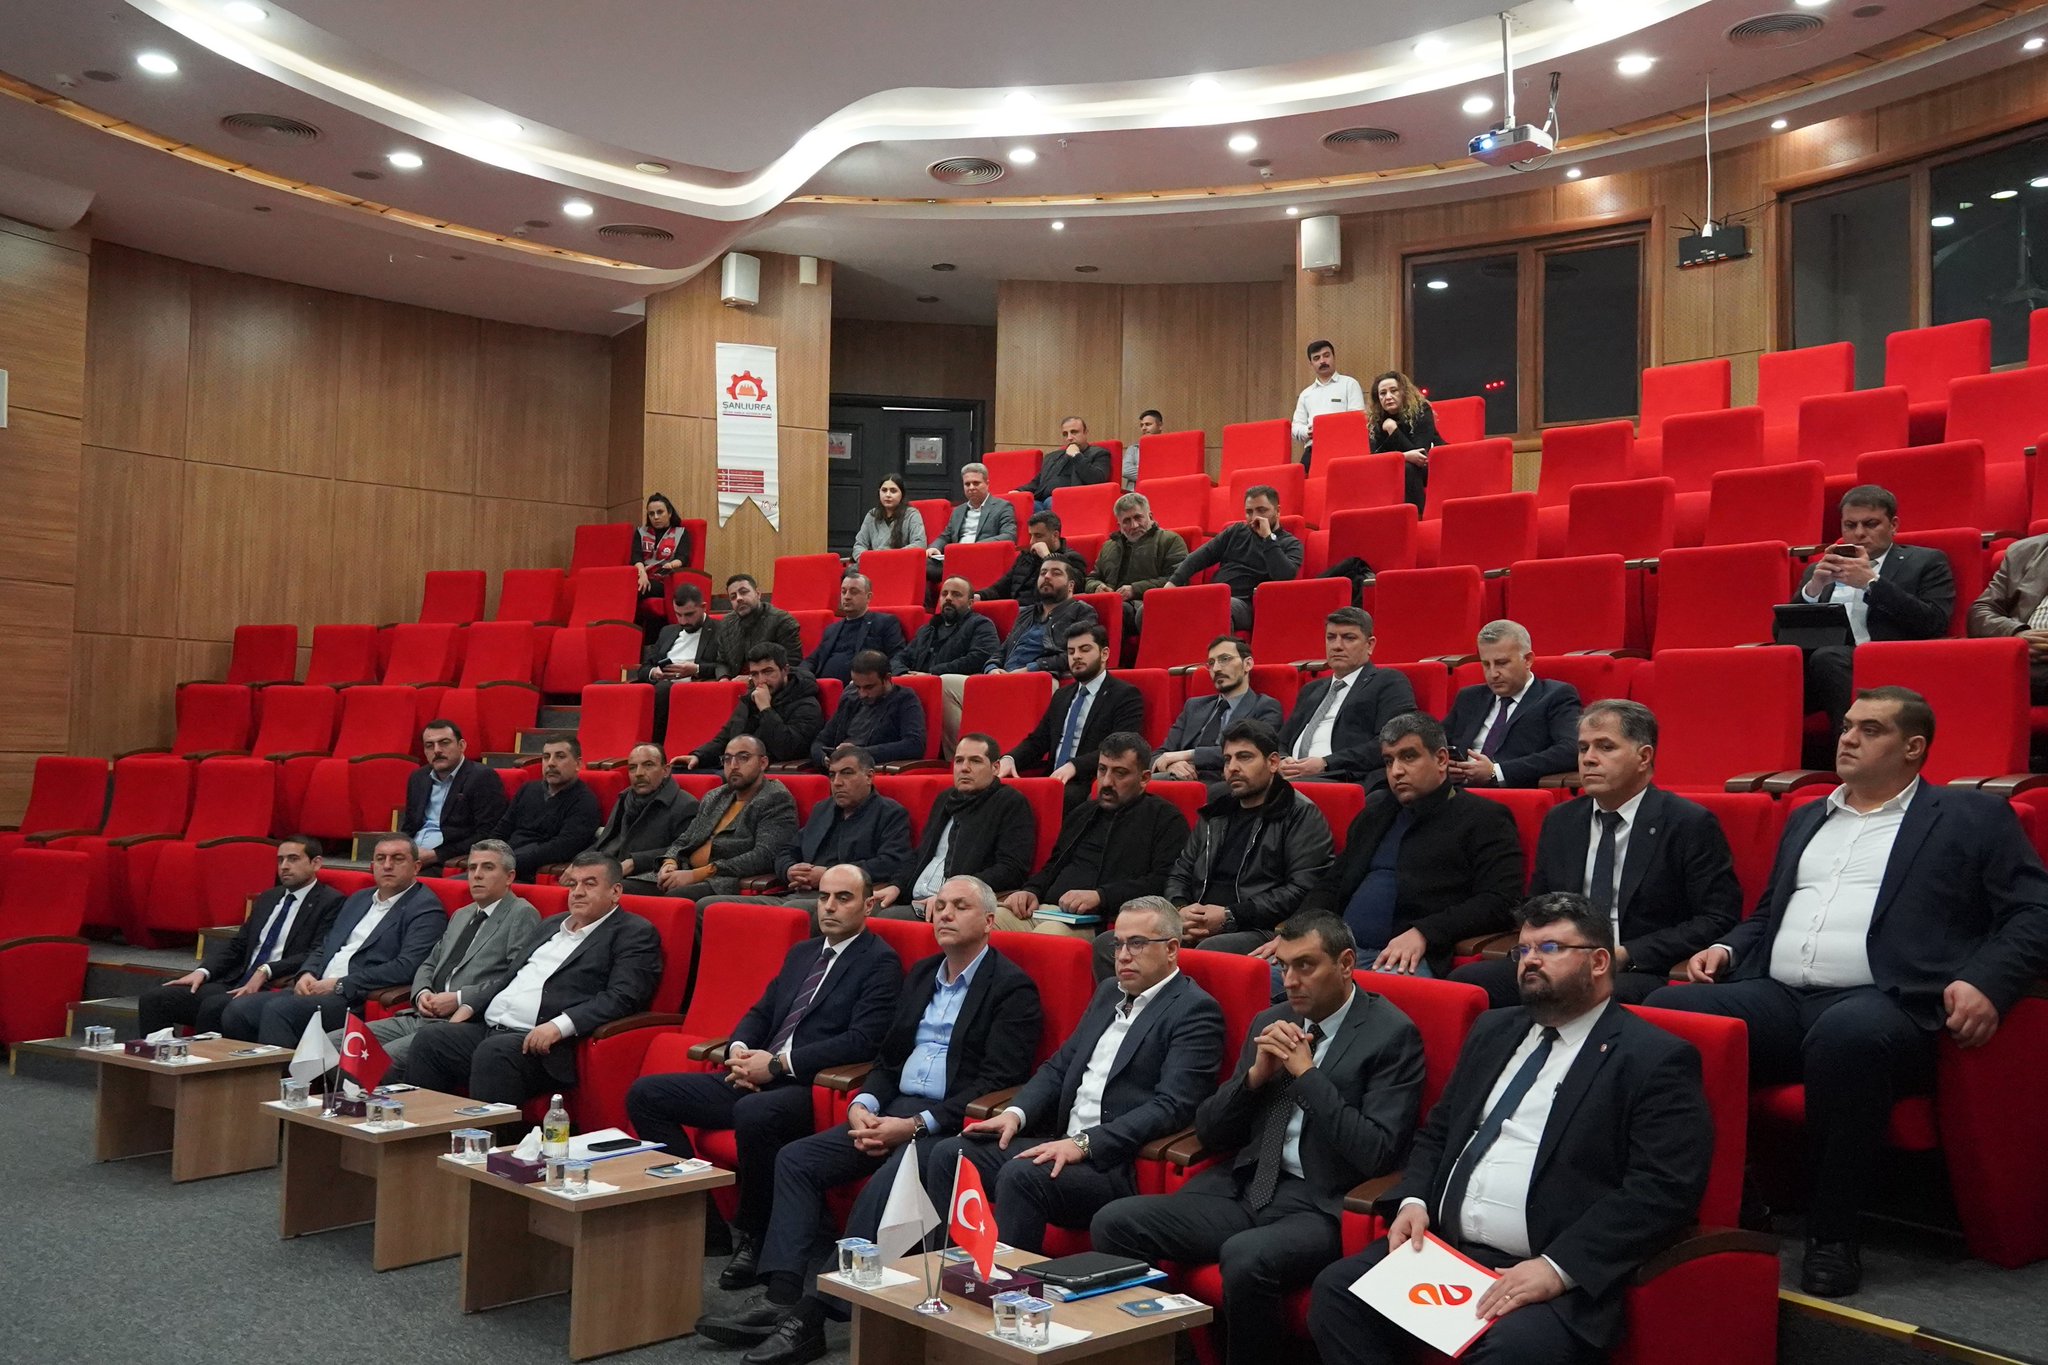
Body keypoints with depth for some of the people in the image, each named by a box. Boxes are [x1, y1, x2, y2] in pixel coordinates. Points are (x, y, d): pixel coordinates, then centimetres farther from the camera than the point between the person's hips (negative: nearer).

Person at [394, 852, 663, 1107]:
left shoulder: (635, 934, 2)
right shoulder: (551, 924, 27)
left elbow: (621, 998, -13)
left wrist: (559, 1026, -24)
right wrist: (469, 1008, 13)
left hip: (546, 1043, -7)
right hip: (489, 1028, 7)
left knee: (494, 1051, -34)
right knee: (429, 1038, -15)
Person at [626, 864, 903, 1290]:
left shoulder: (880, 963, -4)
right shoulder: (801, 953, 21)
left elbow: (863, 1041, -15)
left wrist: (778, 1064, -16)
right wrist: (739, 1050, -1)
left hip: (810, 1089, -8)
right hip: (756, 1079, 8)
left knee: (753, 1114, -39)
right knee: (645, 1094, -1)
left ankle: (753, 1237, -15)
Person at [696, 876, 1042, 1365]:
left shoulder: (1013, 988, -6)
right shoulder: (921, 974, 18)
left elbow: (996, 1082, -14)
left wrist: (916, 1124, -20)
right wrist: (863, 1105, -3)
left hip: (952, 1123, -8)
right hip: (894, 1109, 8)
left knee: (883, 1186, -32)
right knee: (795, 1159, -8)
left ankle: (811, 1314, -25)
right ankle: (782, 1297, -14)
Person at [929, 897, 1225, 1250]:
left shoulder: (1197, 1010, -7)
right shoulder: (1109, 993, 19)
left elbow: (1171, 1107, -17)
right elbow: (1059, 1065, 20)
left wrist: (1084, 1144, -24)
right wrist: (1016, 1113, 0)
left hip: (1122, 1165, -8)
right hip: (1064, 1143, 8)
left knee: (1020, 1176, -31)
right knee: (950, 1155, -7)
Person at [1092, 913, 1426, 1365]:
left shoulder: (1392, 1035, -4)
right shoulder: (1270, 1023, 14)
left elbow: (1377, 1154, -14)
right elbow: (1209, 1131, 14)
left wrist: (1307, 1071, -14)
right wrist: (1256, 1074, -3)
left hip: (1318, 1208, -6)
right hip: (1244, 1191, 6)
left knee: (1245, 1257, -36)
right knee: (1113, 1223, -14)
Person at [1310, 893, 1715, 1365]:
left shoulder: (1656, 1059, -2)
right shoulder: (1493, 1030, 20)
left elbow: (1665, 1190, -12)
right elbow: (1436, 1133, 25)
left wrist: (1558, 1268, -20)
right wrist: (1412, 1200, 4)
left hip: (1564, 1275, -6)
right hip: (1443, 1249, 6)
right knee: (1335, 1291, -15)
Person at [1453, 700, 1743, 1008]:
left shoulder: (1691, 824, -1)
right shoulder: (1559, 822, 16)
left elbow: (1719, 920, -6)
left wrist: (1627, 955, -14)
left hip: (1642, 971, -5)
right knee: (1465, 980, -22)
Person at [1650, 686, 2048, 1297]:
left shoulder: (1972, 818, 12)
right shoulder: (1806, 818, 29)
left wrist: (1985, 982, -15)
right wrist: (1726, 948, 12)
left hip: (1882, 1003, -5)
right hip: (1776, 998, 5)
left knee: (1845, 1035, -41)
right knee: (1666, 1010, -24)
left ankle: (1833, 1232, -22)